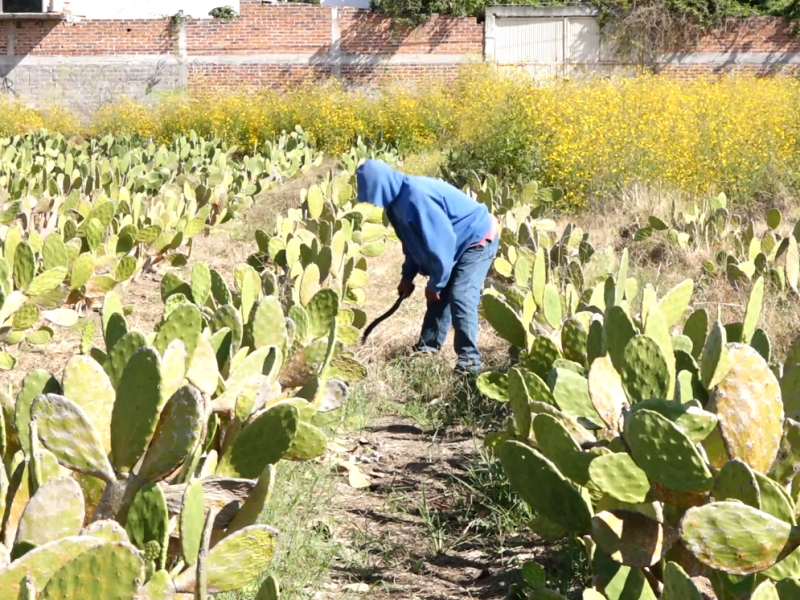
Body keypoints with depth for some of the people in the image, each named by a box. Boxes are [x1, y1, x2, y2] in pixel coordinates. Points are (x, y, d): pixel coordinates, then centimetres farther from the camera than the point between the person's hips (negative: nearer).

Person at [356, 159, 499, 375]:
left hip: (478, 239, -10)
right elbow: (414, 241, 14)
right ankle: (427, 348, 24)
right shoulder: (400, 198, -1)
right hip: (461, 242, 10)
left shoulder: (416, 197, -31)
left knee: (460, 298, -18)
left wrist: (434, 284, -19)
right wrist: (407, 276, 14)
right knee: (439, 297, 13)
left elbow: (440, 242, -29)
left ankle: (469, 359, -15)